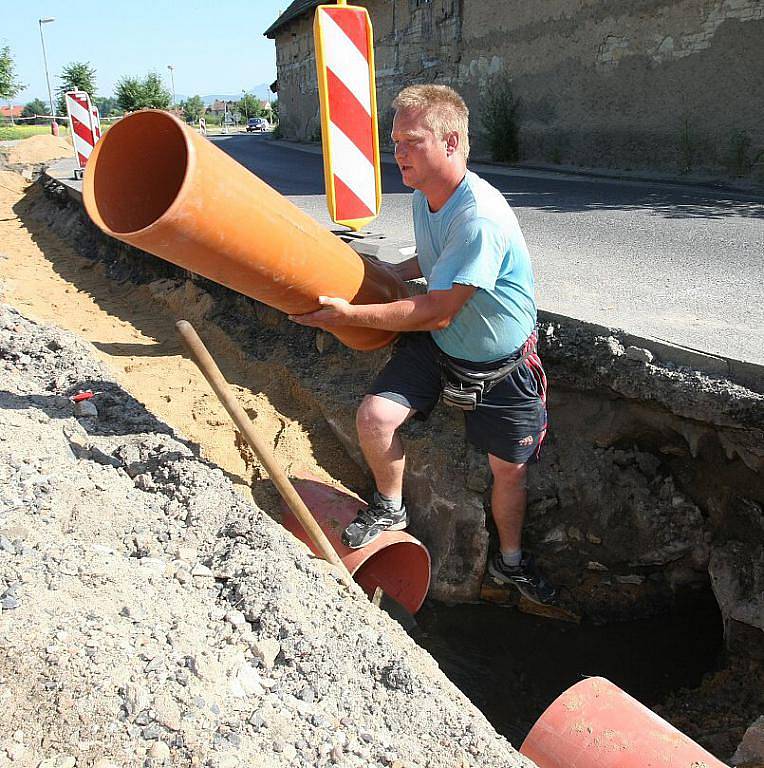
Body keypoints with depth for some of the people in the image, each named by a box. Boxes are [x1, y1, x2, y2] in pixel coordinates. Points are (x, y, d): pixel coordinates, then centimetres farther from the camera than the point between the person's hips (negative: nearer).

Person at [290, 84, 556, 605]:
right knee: (375, 416, -16)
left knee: (510, 469, 9)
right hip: (437, 346, 6)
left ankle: (510, 560, 36)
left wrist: (348, 314, -29)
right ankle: (391, 508, 13)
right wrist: (392, 274, 2)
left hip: (501, 365, -5)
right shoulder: (424, 196, -3)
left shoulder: (481, 218, -31)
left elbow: (438, 312, -31)